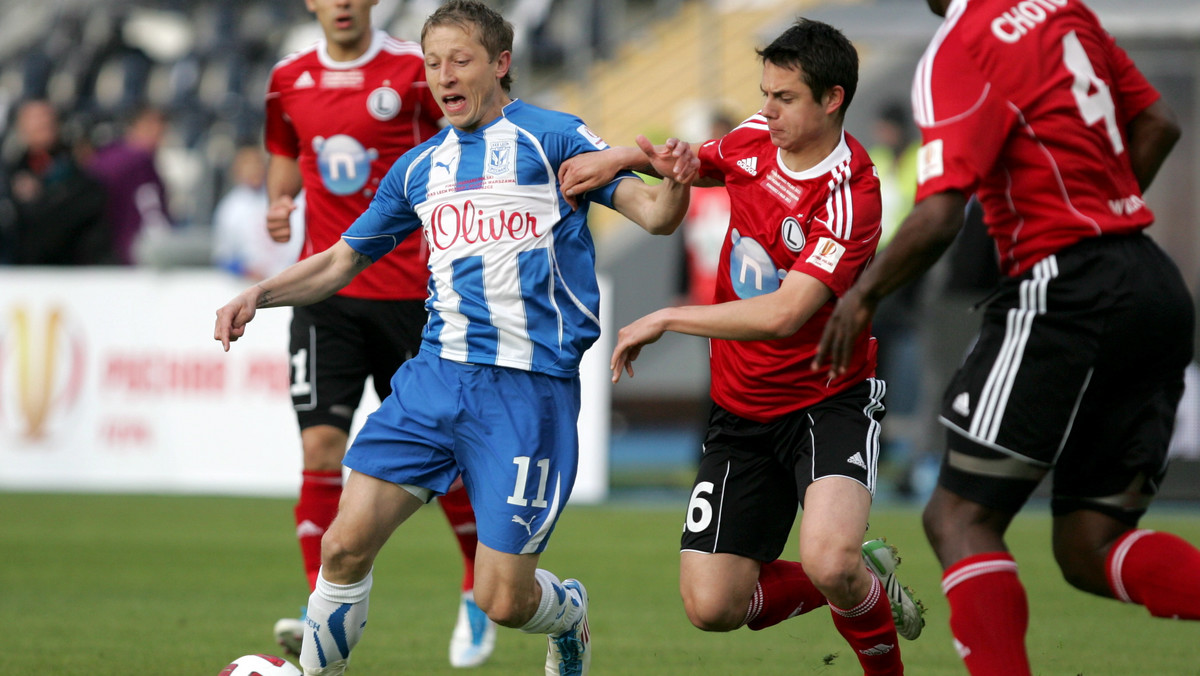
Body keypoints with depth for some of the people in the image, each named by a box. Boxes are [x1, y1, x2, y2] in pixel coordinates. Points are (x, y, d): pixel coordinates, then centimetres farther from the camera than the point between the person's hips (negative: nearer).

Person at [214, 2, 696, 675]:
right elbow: (342, 260, 24)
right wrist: (258, 295, 8)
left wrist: (674, 183, -27)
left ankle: (569, 611, 30)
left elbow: (653, 213, -4)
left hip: (530, 388, -4)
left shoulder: (552, 137, 2)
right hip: (437, 373, 5)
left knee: (503, 599, -5)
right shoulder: (420, 166, 17)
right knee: (346, 543, -10)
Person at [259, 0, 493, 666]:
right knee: (321, 444, -11)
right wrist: (278, 201, 3)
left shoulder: (416, 69, -6)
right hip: (326, 292, 2)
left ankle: (479, 587, 26)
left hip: (409, 288, -2)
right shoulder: (289, 79, 6)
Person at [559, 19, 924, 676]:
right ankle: (858, 576, 22)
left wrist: (665, 319, -22)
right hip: (741, 408, 6)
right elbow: (697, 163, 24)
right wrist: (626, 156, 3)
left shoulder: (850, 196, -23)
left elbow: (783, 314, -30)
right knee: (711, 607, -5)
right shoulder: (754, 141, -1)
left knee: (829, 563, -32)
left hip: (829, 404, -6)